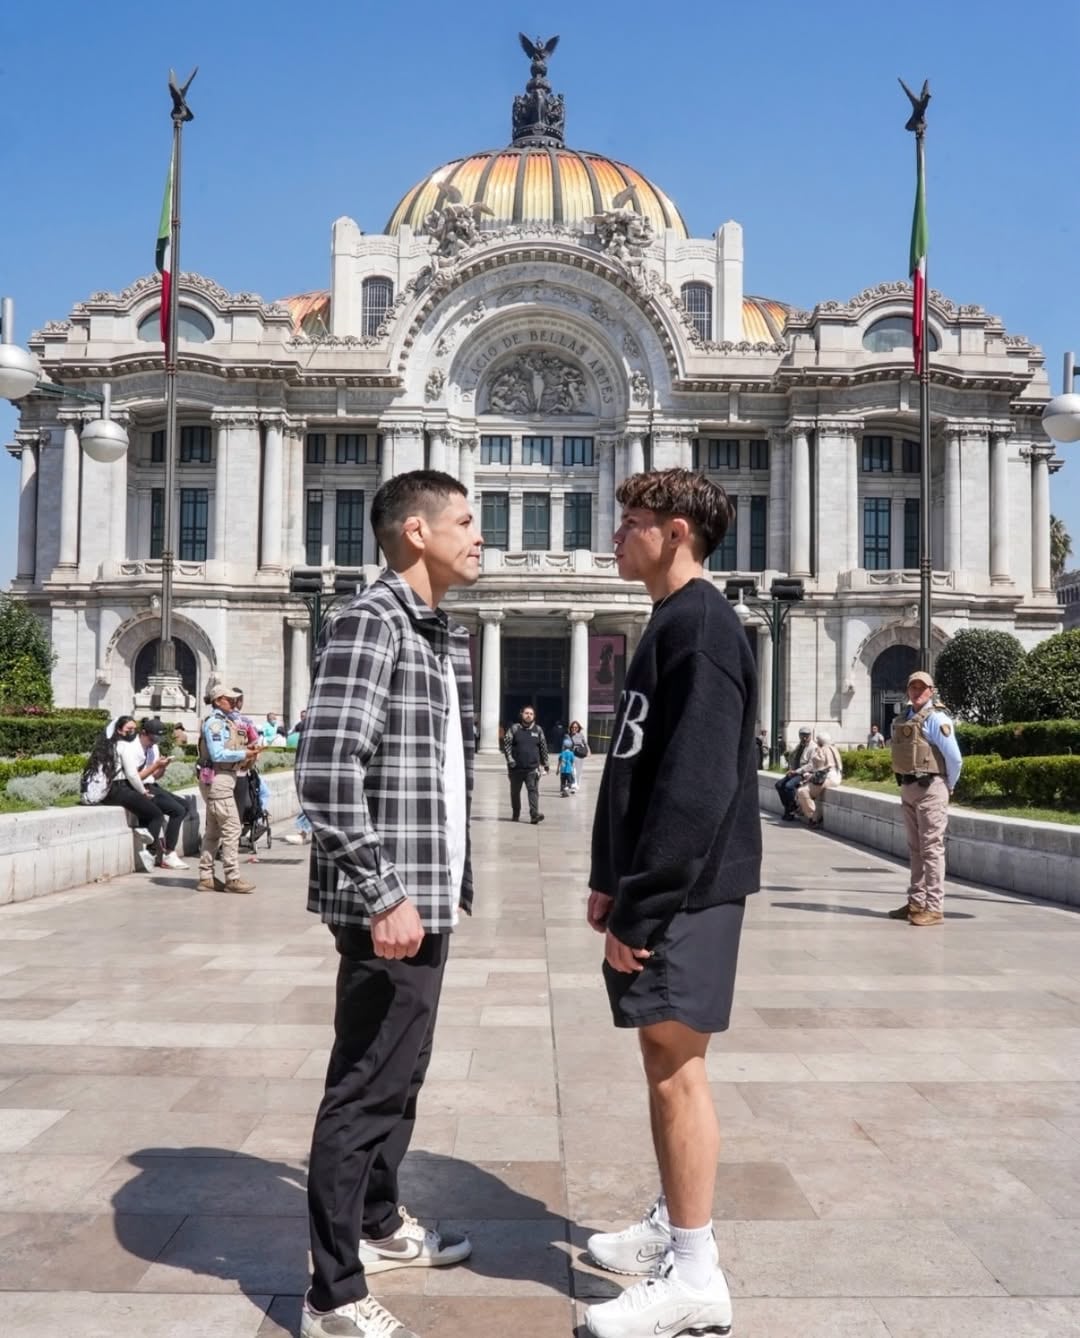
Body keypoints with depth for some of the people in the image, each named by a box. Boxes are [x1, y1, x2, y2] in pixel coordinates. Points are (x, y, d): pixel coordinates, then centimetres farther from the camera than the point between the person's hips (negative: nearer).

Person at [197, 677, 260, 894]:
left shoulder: (227, 720, 16)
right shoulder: (214, 722, -13)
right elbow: (217, 754, -20)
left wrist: (246, 753, 4)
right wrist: (243, 754, -17)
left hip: (223, 779, 10)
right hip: (217, 779, -10)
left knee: (213, 830, 12)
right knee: (231, 828, -8)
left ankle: (206, 877, 17)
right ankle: (232, 878, -5)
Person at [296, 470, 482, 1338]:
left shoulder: (445, 635, 14)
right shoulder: (370, 622, -15)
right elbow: (325, 771, -23)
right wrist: (383, 895, -23)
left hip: (429, 898, 9)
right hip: (393, 905, -9)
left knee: (400, 1077, 21)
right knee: (366, 1089, 0)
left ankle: (380, 1225, 39)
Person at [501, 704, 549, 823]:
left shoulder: (538, 730, 8)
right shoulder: (514, 729, 1)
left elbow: (543, 748, 13)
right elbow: (506, 744, -3)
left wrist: (545, 764, 15)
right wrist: (510, 759, -14)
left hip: (532, 768, 0)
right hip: (516, 768, 0)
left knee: (533, 790, -13)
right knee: (515, 791, 13)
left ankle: (534, 814, -20)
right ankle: (515, 814, 29)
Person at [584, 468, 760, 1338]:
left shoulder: (701, 625, -16)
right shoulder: (670, 624, 15)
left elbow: (697, 783, -23)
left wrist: (640, 903, -21)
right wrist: (611, 879, 17)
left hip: (685, 890, -10)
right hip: (655, 882, 10)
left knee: (676, 1065, -3)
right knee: (663, 1057, 17)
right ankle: (674, 1226, 31)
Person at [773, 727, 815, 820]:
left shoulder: (813, 748, -11)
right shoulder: (798, 746, 14)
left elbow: (811, 765, -19)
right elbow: (791, 757, 24)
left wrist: (796, 771, -21)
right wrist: (790, 770, 5)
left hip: (805, 774, -8)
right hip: (794, 773, 8)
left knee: (789, 785, -30)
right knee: (779, 784, -11)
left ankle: (791, 811, -15)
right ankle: (787, 808, -5)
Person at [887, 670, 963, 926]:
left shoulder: (936, 719, -12)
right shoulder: (902, 719, 13)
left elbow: (955, 758, -15)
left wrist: (949, 787, -3)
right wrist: (904, 784, 15)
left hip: (929, 790, -8)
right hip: (908, 788, 8)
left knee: (931, 849, -6)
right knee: (915, 849, 13)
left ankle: (934, 908, -3)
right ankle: (916, 903, 21)